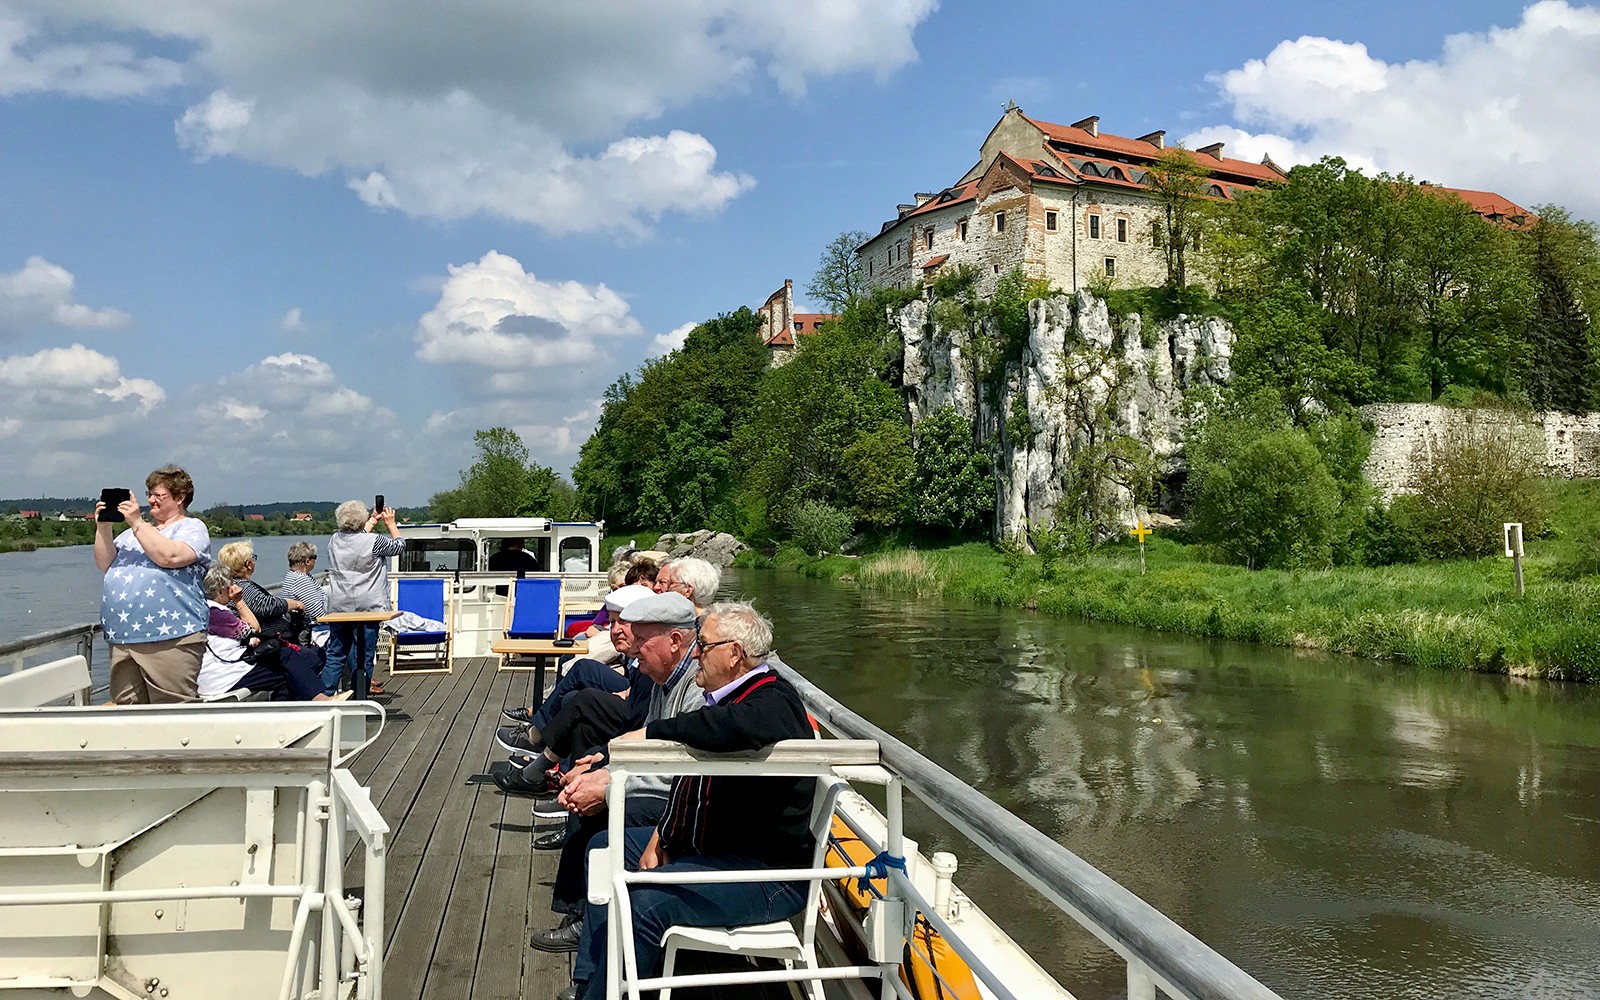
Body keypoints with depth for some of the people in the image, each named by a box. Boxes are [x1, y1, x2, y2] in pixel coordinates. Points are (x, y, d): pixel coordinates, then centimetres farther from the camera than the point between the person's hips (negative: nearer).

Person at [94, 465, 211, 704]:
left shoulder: (192, 527, 3)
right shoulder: (134, 530, 26)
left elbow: (170, 557, -16)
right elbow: (106, 565, 17)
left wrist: (137, 524, -12)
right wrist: (103, 528, 5)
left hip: (170, 639, -7)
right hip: (122, 639, 7)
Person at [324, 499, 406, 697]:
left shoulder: (334, 541, 5)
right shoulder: (373, 541, -11)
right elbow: (399, 545, 6)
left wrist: (374, 520, 33)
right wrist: (390, 523, 20)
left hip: (339, 607, 5)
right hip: (366, 606, -5)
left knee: (336, 653, 12)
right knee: (364, 653, 2)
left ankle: (325, 692, 12)